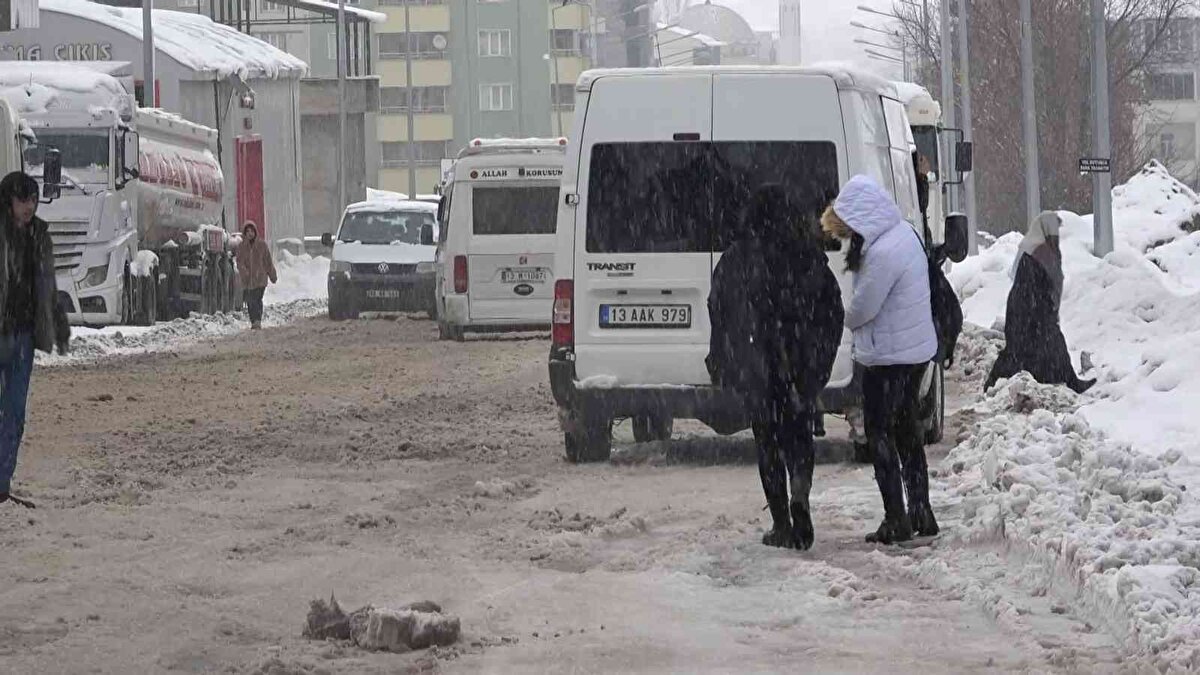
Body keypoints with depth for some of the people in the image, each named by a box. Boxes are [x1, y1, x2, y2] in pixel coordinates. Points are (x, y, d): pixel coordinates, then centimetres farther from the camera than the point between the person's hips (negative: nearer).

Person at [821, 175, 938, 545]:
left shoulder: (883, 253, -27)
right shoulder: (904, 233, 5)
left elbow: (863, 307, -17)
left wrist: (846, 320, 2)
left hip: (888, 357, -10)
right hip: (916, 350, 10)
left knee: (881, 436, 0)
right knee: (908, 433, 17)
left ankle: (896, 521, 1)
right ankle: (921, 514, 22)